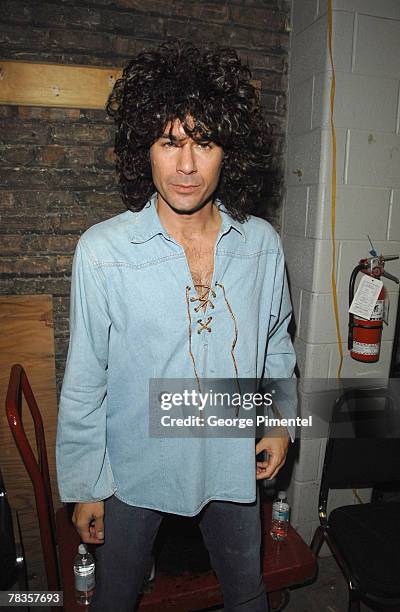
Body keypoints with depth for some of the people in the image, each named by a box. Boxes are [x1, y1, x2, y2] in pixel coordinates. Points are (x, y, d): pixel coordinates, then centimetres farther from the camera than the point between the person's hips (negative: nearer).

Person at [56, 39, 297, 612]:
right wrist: (84, 484, -4)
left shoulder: (263, 243, -9)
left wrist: (281, 420, 1)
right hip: (135, 467, -2)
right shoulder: (101, 250, -19)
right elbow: (84, 381, -11)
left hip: (234, 462, 3)